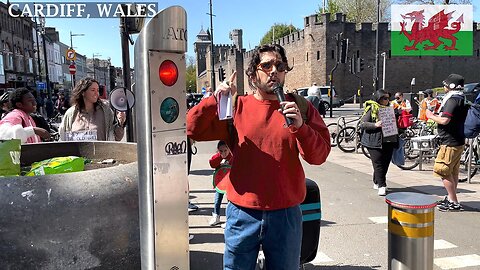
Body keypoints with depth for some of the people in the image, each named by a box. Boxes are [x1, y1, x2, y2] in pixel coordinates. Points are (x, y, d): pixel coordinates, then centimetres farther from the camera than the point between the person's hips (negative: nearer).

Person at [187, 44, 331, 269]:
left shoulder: (300, 108, 1)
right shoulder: (237, 107, 0)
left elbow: (319, 156, -6)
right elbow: (192, 129, -4)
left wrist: (300, 127, -23)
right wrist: (215, 99, -17)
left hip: (285, 214, 1)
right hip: (243, 214, 0)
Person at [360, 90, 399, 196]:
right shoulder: (371, 109, -2)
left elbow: (395, 122, 31)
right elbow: (362, 124, -7)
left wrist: (395, 122, 8)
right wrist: (375, 125, -21)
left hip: (388, 141, 6)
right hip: (375, 142, -6)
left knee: (385, 163, 7)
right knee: (378, 163, -9)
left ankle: (377, 182, 22)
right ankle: (381, 186, -5)